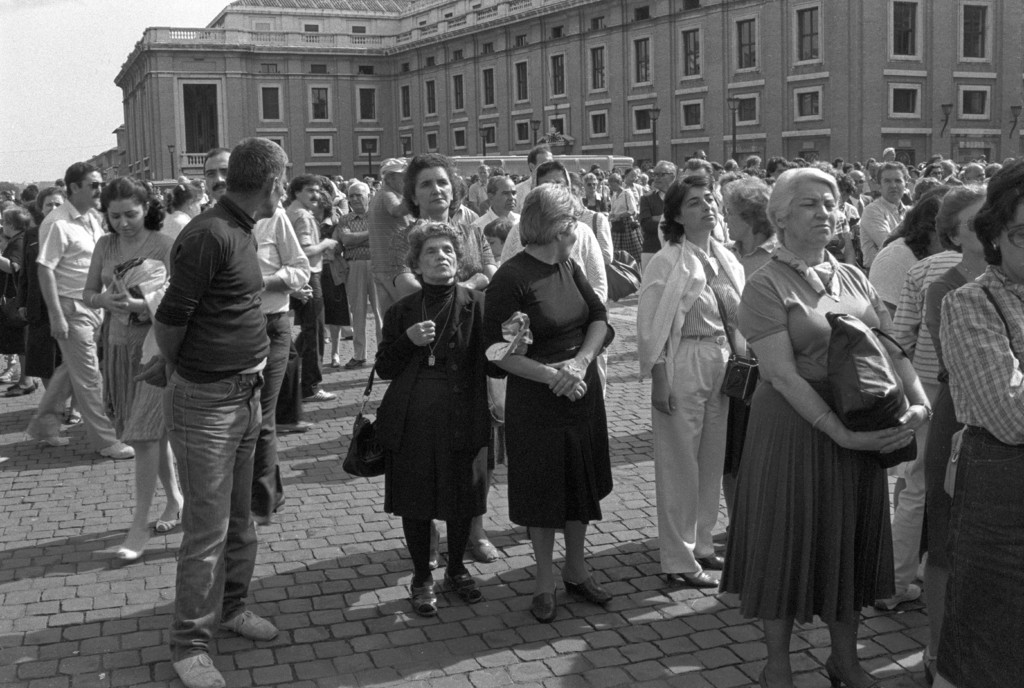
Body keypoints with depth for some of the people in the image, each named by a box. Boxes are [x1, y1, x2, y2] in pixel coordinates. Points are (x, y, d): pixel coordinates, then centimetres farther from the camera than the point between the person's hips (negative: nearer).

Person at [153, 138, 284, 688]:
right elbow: (170, 318, -15)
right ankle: (189, 644, 14)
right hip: (206, 402, -9)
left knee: (240, 518, 20)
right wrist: (177, 370, -1)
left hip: (246, 395, 9)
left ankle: (232, 607, 37)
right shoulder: (209, 236, -21)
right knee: (207, 529, 0)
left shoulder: (238, 231, 8)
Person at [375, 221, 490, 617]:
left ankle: (456, 570, 34)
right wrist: (408, 341, -10)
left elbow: (492, 362, -2)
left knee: (461, 499, 10)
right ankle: (422, 577, 27)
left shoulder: (477, 305, 1)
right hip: (411, 421, 1)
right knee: (415, 500, 8)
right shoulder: (402, 311, 6)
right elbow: (383, 368, 6)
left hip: (463, 419, -1)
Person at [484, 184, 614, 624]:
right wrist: (551, 375, -24)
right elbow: (497, 352, -17)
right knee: (543, 490, 7)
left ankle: (576, 571, 34)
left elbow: (600, 318, 2)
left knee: (581, 484, 16)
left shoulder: (568, 268, 5)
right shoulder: (511, 278, -16)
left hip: (582, 392, 7)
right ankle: (544, 582, 24)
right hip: (535, 401, -6)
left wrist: (581, 360, -16)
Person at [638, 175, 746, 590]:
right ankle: (678, 560, 13)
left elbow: (736, 318, 13)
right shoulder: (667, 262, -11)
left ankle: (700, 544, 31)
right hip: (682, 366, -6)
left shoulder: (725, 260, 8)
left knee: (712, 460, 15)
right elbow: (650, 327, -12)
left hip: (721, 365, 7)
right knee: (680, 465, 2)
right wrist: (659, 379, -16)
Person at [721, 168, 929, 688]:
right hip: (793, 430, -6)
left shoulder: (853, 277, 9)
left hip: (864, 434, 6)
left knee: (851, 542, 15)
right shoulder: (766, 286, -11)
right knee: (789, 543, 6)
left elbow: (892, 348, 4)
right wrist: (838, 431, -24)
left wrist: (918, 402, -12)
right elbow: (782, 374, -18)